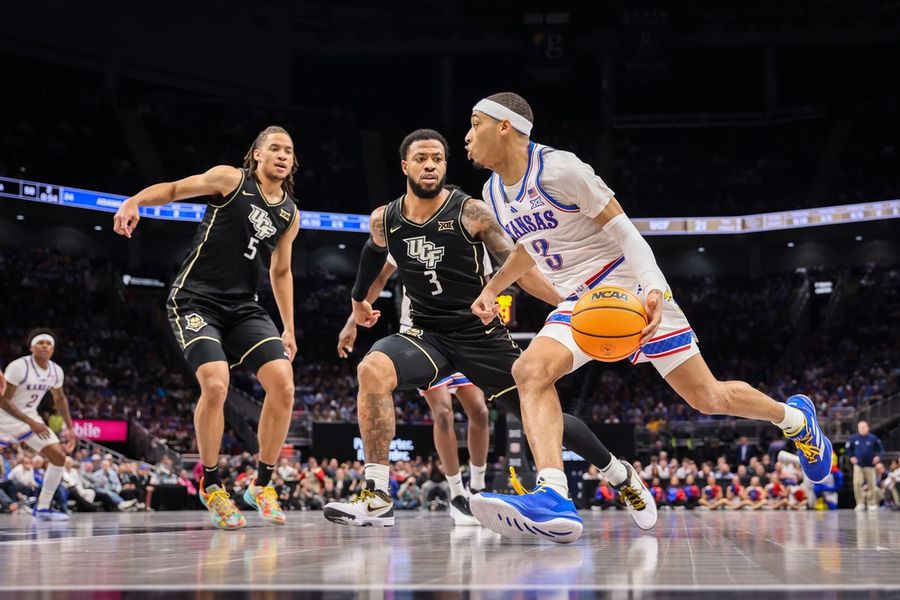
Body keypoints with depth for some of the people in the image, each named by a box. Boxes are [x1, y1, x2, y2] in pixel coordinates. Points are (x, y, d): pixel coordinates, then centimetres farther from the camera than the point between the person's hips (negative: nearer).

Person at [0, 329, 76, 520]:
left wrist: (70, 428, 12)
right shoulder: (19, 367, -23)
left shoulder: (56, 371, -3)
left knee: (59, 456, -4)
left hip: (30, 417, 6)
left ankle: (42, 508, 5)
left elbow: (60, 399, 15)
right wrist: (31, 423, -25)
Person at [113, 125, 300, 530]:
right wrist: (133, 202, -19)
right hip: (196, 299, -5)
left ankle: (262, 486, 5)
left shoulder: (290, 214, 11)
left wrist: (288, 328, 18)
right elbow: (174, 190, 0)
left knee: (283, 385, -11)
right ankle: (211, 485, -4)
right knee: (216, 385, -25)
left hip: (243, 307, 5)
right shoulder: (231, 179, -3)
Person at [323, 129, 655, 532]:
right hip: (427, 335, 2)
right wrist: (359, 300, 38)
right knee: (372, 369, -30)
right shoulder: (383, 220, -1)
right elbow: (374, 252, 24)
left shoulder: (471, 212, -11)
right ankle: (376, 498, -27)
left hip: (481, 335, -2)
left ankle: (622, 476, 29)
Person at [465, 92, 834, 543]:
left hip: (626, 288, -6)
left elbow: (622, 228, -15)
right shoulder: (495, 193, 7)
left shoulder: (559, 168, -17)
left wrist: (655, 290, -28)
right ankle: (553, 497, -37)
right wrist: (492, 288, 16)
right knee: (530, 370, -24)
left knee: (708, 398, 0)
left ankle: (794, 416, 30)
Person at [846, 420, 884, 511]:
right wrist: (851, 457, 2)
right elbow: (849, 449, 15)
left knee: (871, 484, 2)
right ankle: (860, 503, -5)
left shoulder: (873, 438, -3)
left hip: (870, 465, -1)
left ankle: (872, 503, 15)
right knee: (857, 483, -13)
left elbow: (880, 449, 6)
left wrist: (878, 456, -9)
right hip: (858, 465, 1)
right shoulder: (853, 438, 1)